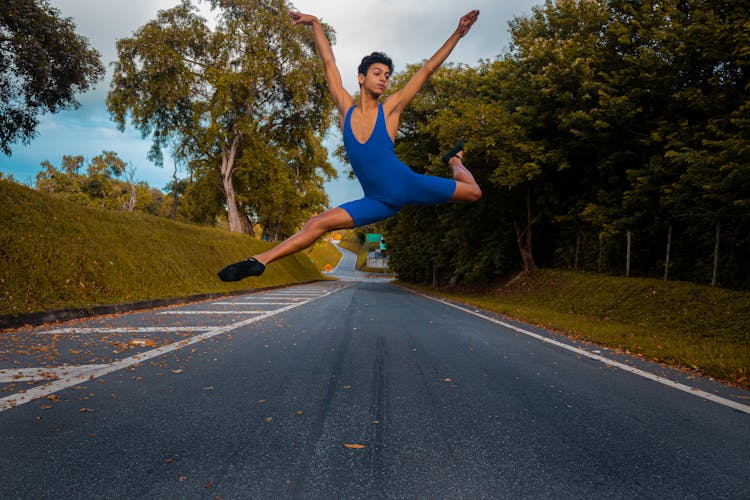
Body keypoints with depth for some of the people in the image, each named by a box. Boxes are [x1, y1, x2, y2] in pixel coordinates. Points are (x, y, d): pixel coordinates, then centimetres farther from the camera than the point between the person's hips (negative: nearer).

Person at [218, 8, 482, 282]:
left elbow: (428, 68, -7)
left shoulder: (390, 109, -7)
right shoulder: (346, 109, -1)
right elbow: (329, 62, 5)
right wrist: (315, 23, 9)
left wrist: (458, 34, -9)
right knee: (317, 223, -13)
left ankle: (453, 159, 43)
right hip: (379, 202, 1)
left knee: (473, 192, 9)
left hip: (409, 186, -1)